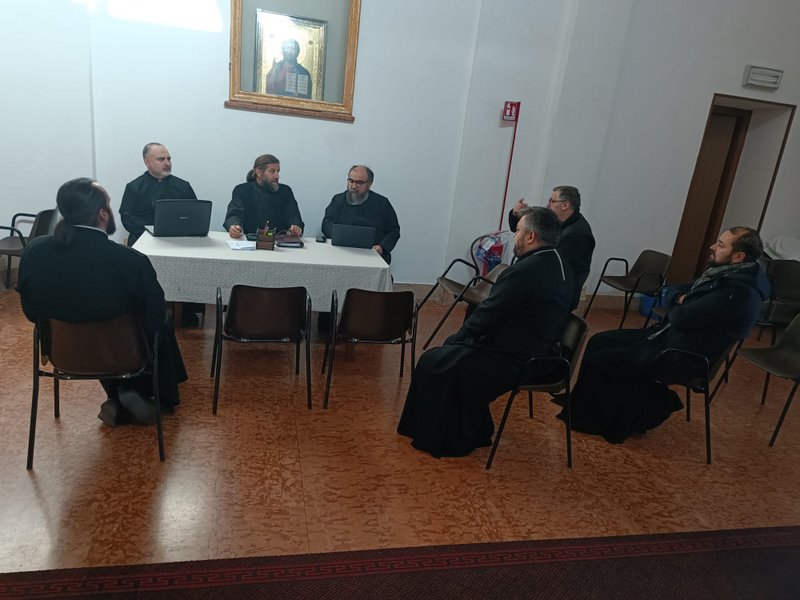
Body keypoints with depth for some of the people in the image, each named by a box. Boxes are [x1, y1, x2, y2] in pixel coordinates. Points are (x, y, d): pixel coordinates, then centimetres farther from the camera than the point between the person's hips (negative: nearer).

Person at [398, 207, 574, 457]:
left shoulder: (525, 271, -24)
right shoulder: (561, 267, 5)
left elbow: (486, 316, -18)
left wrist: (455, 338, -1)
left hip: (514, 361, -9)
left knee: (432, 362, 3)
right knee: (455, 351, 22)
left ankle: (433, 438, 19)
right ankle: (472, 433, 30)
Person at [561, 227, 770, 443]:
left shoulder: (739, 291, -24)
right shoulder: (724, 272, 9)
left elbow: (682, 317, -27)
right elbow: (673, 292, 16)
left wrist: (678, 308, -3)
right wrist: (682, 300, -8)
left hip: (681, 357, -10)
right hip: (668, 335, 10)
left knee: (601, 361, -12)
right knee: (599, 342, 5)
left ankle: (615, 422, 9)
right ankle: (587, 407, 13)